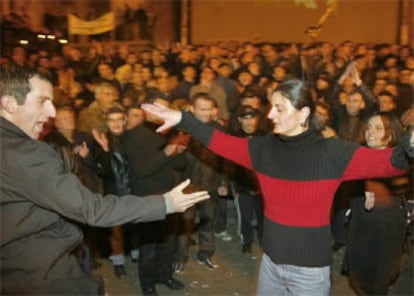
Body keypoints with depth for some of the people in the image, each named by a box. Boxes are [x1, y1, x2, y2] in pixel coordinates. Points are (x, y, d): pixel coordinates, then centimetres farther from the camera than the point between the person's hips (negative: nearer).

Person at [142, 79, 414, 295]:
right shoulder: (264, 147, -5)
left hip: (309, 269, -4)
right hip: (271, 261, 4)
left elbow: (383, 161, -25)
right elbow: (223, 143, -1)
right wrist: (182, 120, -4)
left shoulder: (331, 152, -17)